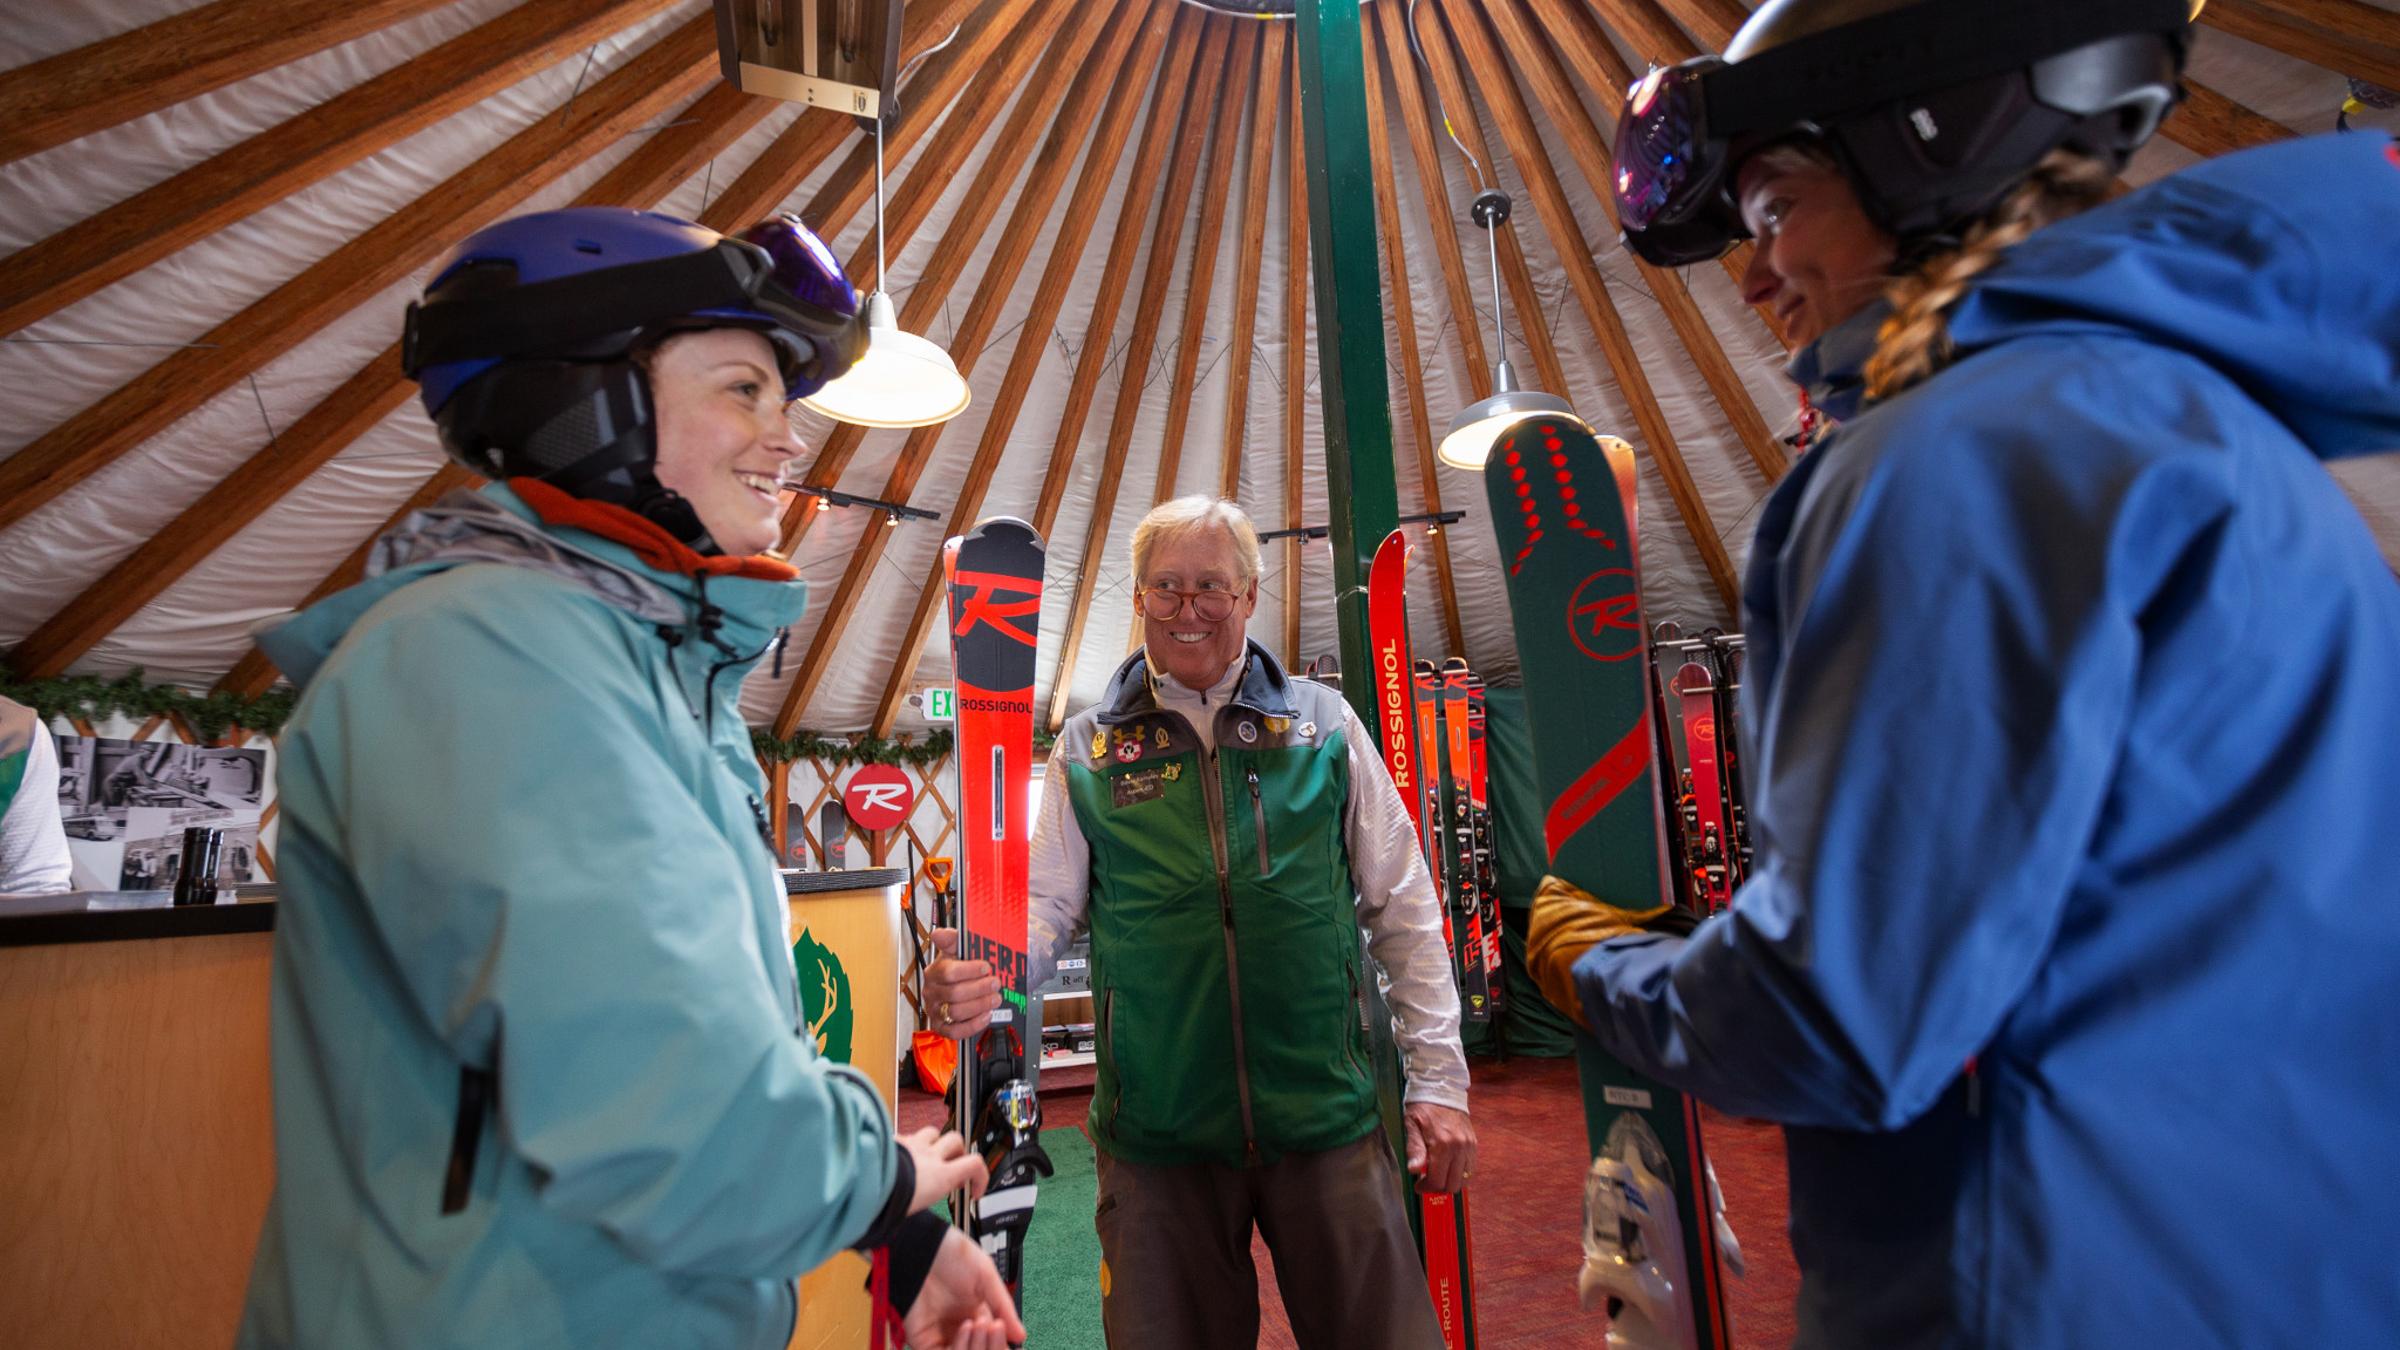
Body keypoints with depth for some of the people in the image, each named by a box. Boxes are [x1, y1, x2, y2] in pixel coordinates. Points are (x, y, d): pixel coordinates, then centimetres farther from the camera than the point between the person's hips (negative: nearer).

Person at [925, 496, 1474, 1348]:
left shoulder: (1323, 725, 2)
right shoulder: (1089, 749, 3)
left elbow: (1405, 910, 5)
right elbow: (1044, 909, 3)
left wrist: (1438, 1079, 2)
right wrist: (976, 979, -19)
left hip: (1328, 1119, 0)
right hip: (1157, 1135, 0)